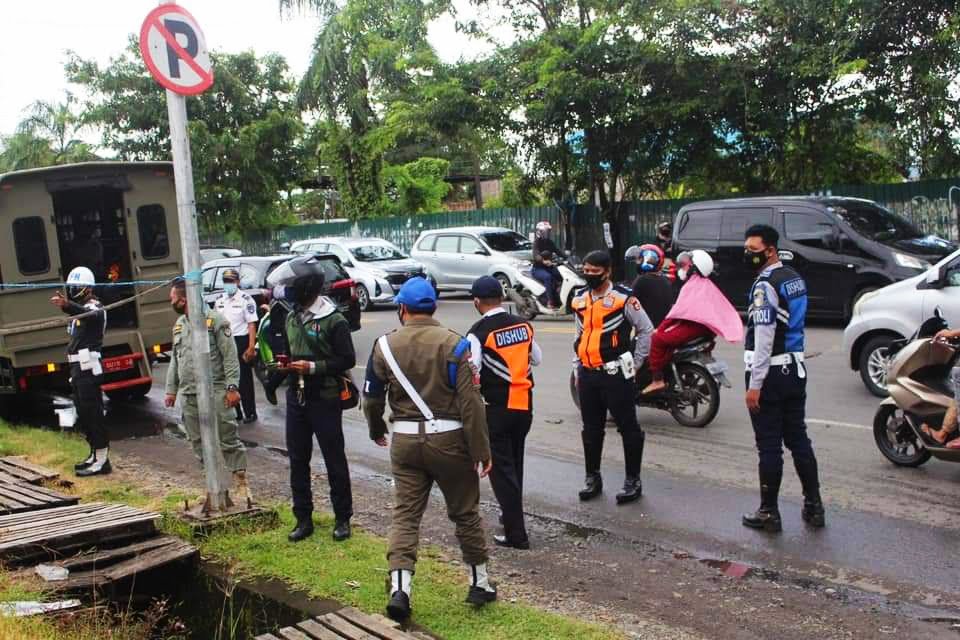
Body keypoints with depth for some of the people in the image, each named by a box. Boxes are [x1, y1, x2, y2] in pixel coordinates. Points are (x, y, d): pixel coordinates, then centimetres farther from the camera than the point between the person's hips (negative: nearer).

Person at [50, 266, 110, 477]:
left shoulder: (94, 308, -10)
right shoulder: (80, 310, 22)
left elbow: (87, 315, -37)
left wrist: (67, 306, -57)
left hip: (89, 369, -10)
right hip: (78, 368, 10)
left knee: (93, 414, -9)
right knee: (84, 414, 14)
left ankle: (102, 461, -7)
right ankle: (95, 455, 23)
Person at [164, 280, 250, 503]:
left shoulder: (215, 320, -6)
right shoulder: (179, 325, 17)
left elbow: (230, 357, -9)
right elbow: (175, 360, 22)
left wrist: (232, 387, -15)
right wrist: (171, 389, 18)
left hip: (215, 392, -7)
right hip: (189, 396, 7)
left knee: (228, 440, -5)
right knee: (199, 443, 10)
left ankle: (241, 484, 2)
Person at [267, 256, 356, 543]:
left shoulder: (333, 320, -13)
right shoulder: (291, 317, 10)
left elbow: (347, 359, -13)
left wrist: (313, 367, -20)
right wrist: (285, 364, 1)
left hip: (324, 400, -7)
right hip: (296, 398, 7)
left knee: (334, 460, 4)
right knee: (298, 460, 11)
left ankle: (342, 518, 17)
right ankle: (303, 518, 22)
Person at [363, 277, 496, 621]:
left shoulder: (385, 345, -1)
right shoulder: (454, 344, -10)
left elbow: (372, 397, 8)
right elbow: (470, 402, -13)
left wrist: (376, 430, 28)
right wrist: (481, 451, -7)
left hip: (405, 441, 2)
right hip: (449, 439, -2)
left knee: (405, 514, 9)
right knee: (465, 512, 13)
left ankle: (399, 588, -3)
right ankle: (480, 582, 25)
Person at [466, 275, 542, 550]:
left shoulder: (478, 332, -14)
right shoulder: (524, 325, 3)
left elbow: (471, 372, -19)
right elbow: (537, 358, 14)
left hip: (497, 408, -6)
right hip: (524, 403, 6)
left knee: (501, 468, 2)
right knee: (515, 464, 21)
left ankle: (516, 534, 2)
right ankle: (512, 514, 36)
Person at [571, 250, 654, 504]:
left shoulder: (623, 298, -9)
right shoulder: (580, 299, 10)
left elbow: (646, 329, -3)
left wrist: (634, 365, -1)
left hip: (615, 374, -6)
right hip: (587, 375, 6)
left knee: (628, 428, 3)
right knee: (591, 429, 14)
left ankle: (633, 480, 13)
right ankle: (592, 478, 26)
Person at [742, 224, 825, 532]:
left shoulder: (765, 285, -16)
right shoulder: (795, 279, 12)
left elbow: (764, 338, -21)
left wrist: (754, 385, -20)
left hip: (771, 373, -9)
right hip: (795, 368, 9)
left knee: (769, 446, -1)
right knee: (798, 439, 15)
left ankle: (769, 513, 7)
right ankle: (813, 506, 21)